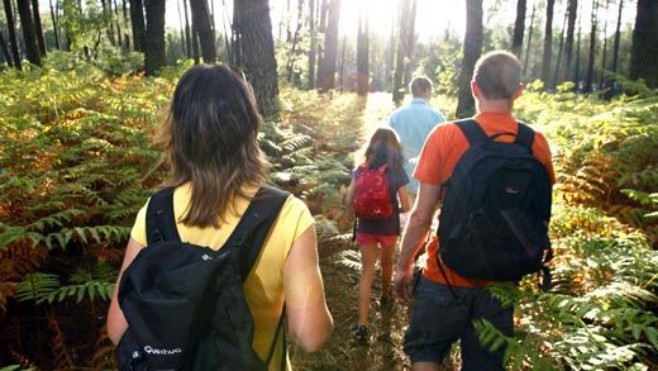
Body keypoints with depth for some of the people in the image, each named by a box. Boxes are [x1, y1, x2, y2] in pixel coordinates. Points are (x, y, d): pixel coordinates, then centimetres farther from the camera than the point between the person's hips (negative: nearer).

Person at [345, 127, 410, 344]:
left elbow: (349, 201, -4)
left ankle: (362, 324, -7)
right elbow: (405, 207, -10)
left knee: (367, 271, 1)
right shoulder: (396, 172, -11)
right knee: (386, 262, 25)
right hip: (388, 227, -1)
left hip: (365, 226, 1)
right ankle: (385, 296, 51)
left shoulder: (361, 170, -4)